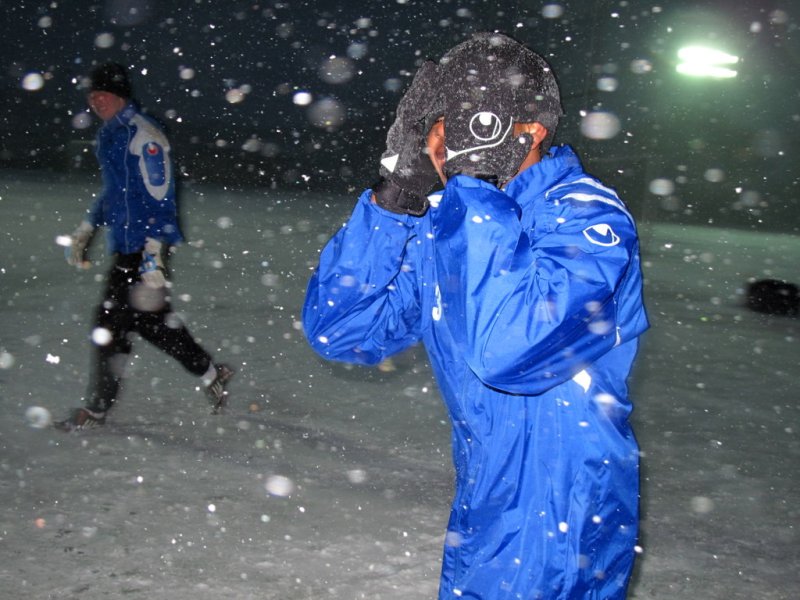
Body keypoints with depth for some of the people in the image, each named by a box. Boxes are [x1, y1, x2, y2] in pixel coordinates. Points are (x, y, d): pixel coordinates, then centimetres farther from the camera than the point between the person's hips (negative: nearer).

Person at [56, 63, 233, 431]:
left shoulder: (142, 135, -15)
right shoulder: (109, 134, 14)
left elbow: (160, 201, -19)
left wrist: (153, 260, -23)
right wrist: (86, 230, 25)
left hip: (143, 247, -9)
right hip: (125, 247, 9)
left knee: (111, 322, -5)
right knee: (152, 319, 13)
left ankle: (96, 409, 6)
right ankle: (211, 376, 26)